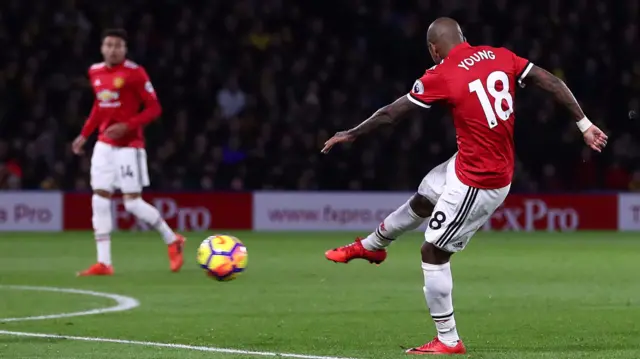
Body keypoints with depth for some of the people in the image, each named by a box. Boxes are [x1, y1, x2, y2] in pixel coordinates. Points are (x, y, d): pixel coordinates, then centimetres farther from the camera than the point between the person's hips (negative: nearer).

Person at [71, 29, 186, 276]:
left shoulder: (134, 73, -12)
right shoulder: (95, 73, 7)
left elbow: (154, 108, -11)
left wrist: (127, 126, -21)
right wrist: (84, 135, 18)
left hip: (129, 144, -6)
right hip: (104, 144, 6)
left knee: (133, 202, -7)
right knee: (99, 199, -1)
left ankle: (172, 240, 16)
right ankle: (104, 263, 1)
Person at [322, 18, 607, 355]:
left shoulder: (442, 76, -16)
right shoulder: (500, 56, 0)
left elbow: (391, 113, -5)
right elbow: (552, 82, -1)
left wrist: (351, 134, 9)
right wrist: (584, 124, 7)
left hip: (477, 182, -8)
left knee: (433, 251, 3)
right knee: (422, 201, 28)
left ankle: (448, 340, 10)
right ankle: (371, 245, 52)